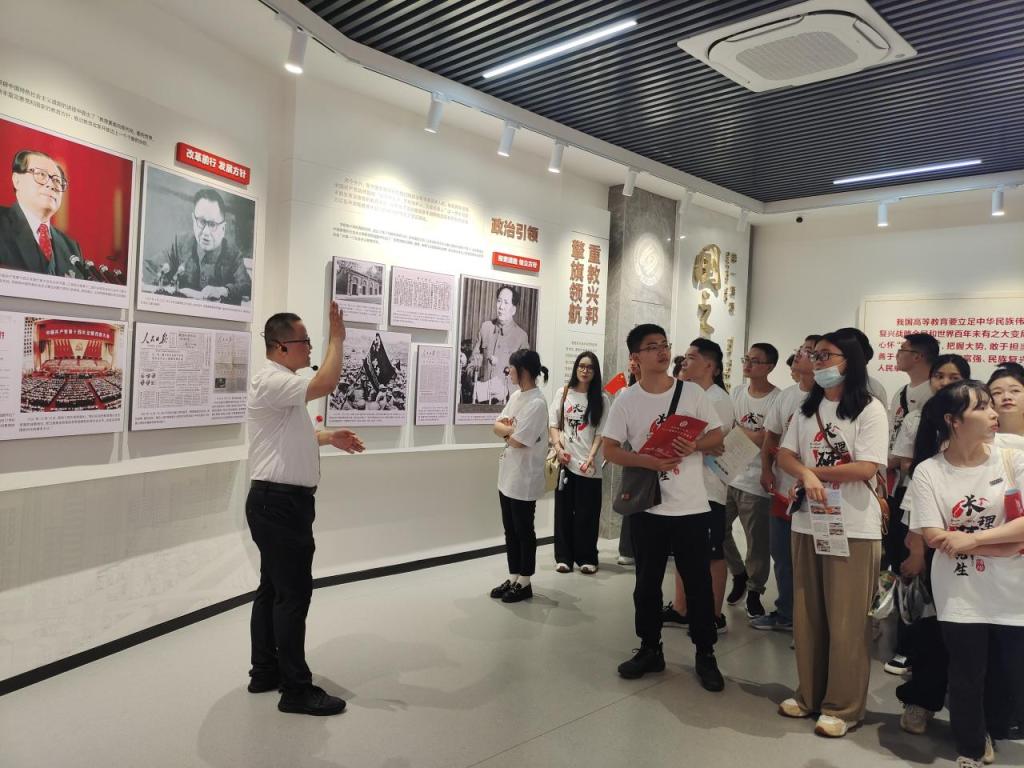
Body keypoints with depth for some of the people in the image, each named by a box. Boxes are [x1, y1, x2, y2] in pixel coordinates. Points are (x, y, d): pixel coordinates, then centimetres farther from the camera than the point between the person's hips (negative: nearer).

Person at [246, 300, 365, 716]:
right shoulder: (270, 381, -17)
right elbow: (326, 384, -30)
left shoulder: (284, 385, 17)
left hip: (281, 501, 11)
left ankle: (265, 671, 28)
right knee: (294, 593, -6)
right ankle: (296, 689, 3)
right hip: (278, 502, -11)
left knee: (273, 588, 16)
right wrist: (337, 338, -17)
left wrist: (331, 437, 12)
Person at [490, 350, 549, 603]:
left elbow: (517, 440, -22)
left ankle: (524, 583, 17)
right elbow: (497, 426, 10)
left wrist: (507, 429, -2)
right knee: (510, 529, 15)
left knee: (524, 530, 4)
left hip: (524, 479, -8)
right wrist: (510, 429, -10)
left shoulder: (537, 403, -19)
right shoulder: (515, 396, 9)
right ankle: (513, 578, 27)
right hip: (507, 474, 8)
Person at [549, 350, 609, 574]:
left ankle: (586, 558, 13)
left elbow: (600, 432, -1)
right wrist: (558, 447, -10)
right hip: (565, 461, 1)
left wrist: (591, 457, -14)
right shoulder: (562, 393, 6)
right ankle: (563, 557, 14)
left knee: (587, 513, 2)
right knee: (563, 510, 5)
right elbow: (553, 424, 5)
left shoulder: (601, 399, 3)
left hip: (589, 464, -1)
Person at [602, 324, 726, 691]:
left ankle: (705, 654, 25)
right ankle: (650, 649, 29)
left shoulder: (692, 392, 0)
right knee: (647, 582, 12)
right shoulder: (626, 400, -2)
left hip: (692, 507, 0)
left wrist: (695, 445, -16)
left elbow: (717, 435, 5)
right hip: (648, 507, 0)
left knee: (698, 582, 8)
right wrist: (646, 460, -18)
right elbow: (611, 450, -2)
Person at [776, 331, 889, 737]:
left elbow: (867, 468, -14)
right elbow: (785, 455, 5)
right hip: (807, 523, 6)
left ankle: (843, 706, 17)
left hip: (853, 528, -5)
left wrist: (811, 470, -6)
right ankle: (809, 694, 26)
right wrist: (807, 476, -17)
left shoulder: (870, 409, -6)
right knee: (806, 617, 12)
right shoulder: (807, 408, 13)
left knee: (846, 623, 3)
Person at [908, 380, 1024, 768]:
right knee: (967, 677, 9)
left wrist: (971, 538, -21)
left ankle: (990, 733, 46)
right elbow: (935, 537, -13)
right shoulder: (928, 472, -9)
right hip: (961, 595, -2)